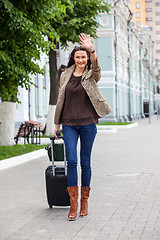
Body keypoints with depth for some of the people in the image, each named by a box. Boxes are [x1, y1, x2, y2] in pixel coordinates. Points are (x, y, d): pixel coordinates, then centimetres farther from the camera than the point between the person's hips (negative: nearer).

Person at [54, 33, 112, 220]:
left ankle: (85, 201, 17)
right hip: (69, 124, 1)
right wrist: (57, 123, 15)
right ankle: (73, 203, -6)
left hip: (88, 123, -1)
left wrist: (91, 50, -40)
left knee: (85, 162, 3)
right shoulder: (65, 75, 11)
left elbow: (96, 67, -22)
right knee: (71, 161, -10)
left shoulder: (91, 75, 3)